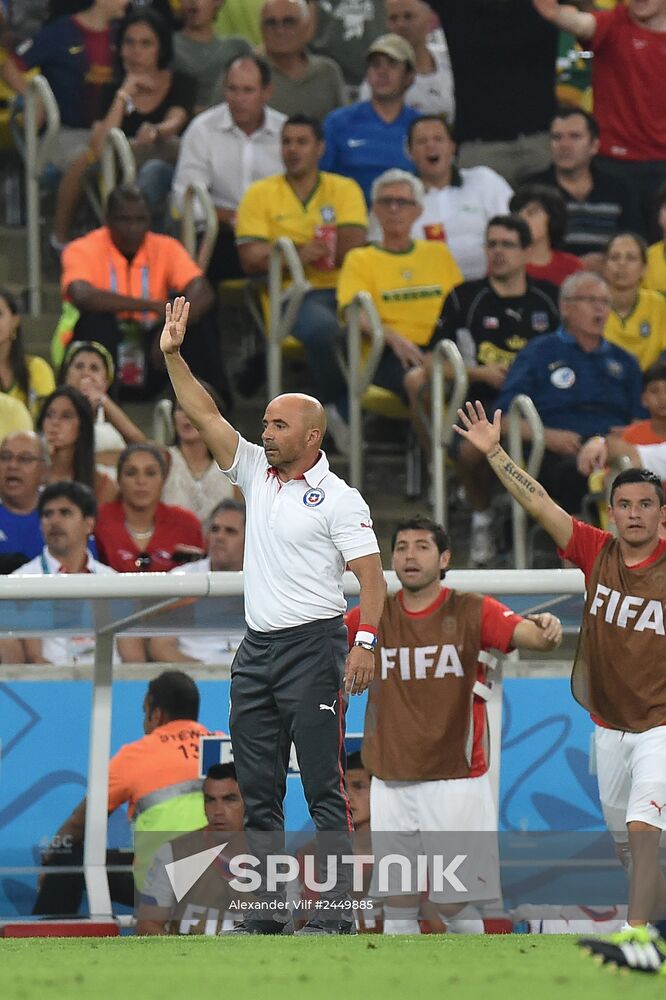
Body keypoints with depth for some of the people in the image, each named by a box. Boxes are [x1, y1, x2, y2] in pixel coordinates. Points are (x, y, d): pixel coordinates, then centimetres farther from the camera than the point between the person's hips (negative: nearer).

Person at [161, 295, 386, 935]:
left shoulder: (338, 498, -5)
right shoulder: (255, 474, 13)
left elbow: (371, 576, -9)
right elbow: (206, 416, 10)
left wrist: (366, 640, -22)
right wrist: (172, 355, 1)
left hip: (313, 648, -7)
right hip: (256, 651, 7)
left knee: (324, 790, -7)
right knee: (258, 791, 6)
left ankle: (333, 911, -8)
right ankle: (267, 910, 9)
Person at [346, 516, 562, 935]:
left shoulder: (472, 612, -3)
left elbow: (530, 634, -17)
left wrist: (546, 629, -40)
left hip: (456, 782, -3)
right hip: (392, 785, 3)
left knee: (457, 905, -3)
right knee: (397, 905, 5)